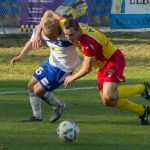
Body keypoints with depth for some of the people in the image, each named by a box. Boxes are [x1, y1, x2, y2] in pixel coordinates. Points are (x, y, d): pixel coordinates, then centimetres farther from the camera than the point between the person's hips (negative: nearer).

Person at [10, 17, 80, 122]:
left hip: (64, 68, -7)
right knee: (31, 86, 11)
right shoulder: (39, 30, -17)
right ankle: (37, 116, 29)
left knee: (38, 90, -7)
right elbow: (31, 42, 0)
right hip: (51, 62, 7)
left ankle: (59, 106, 20)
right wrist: (21, 56, -9)